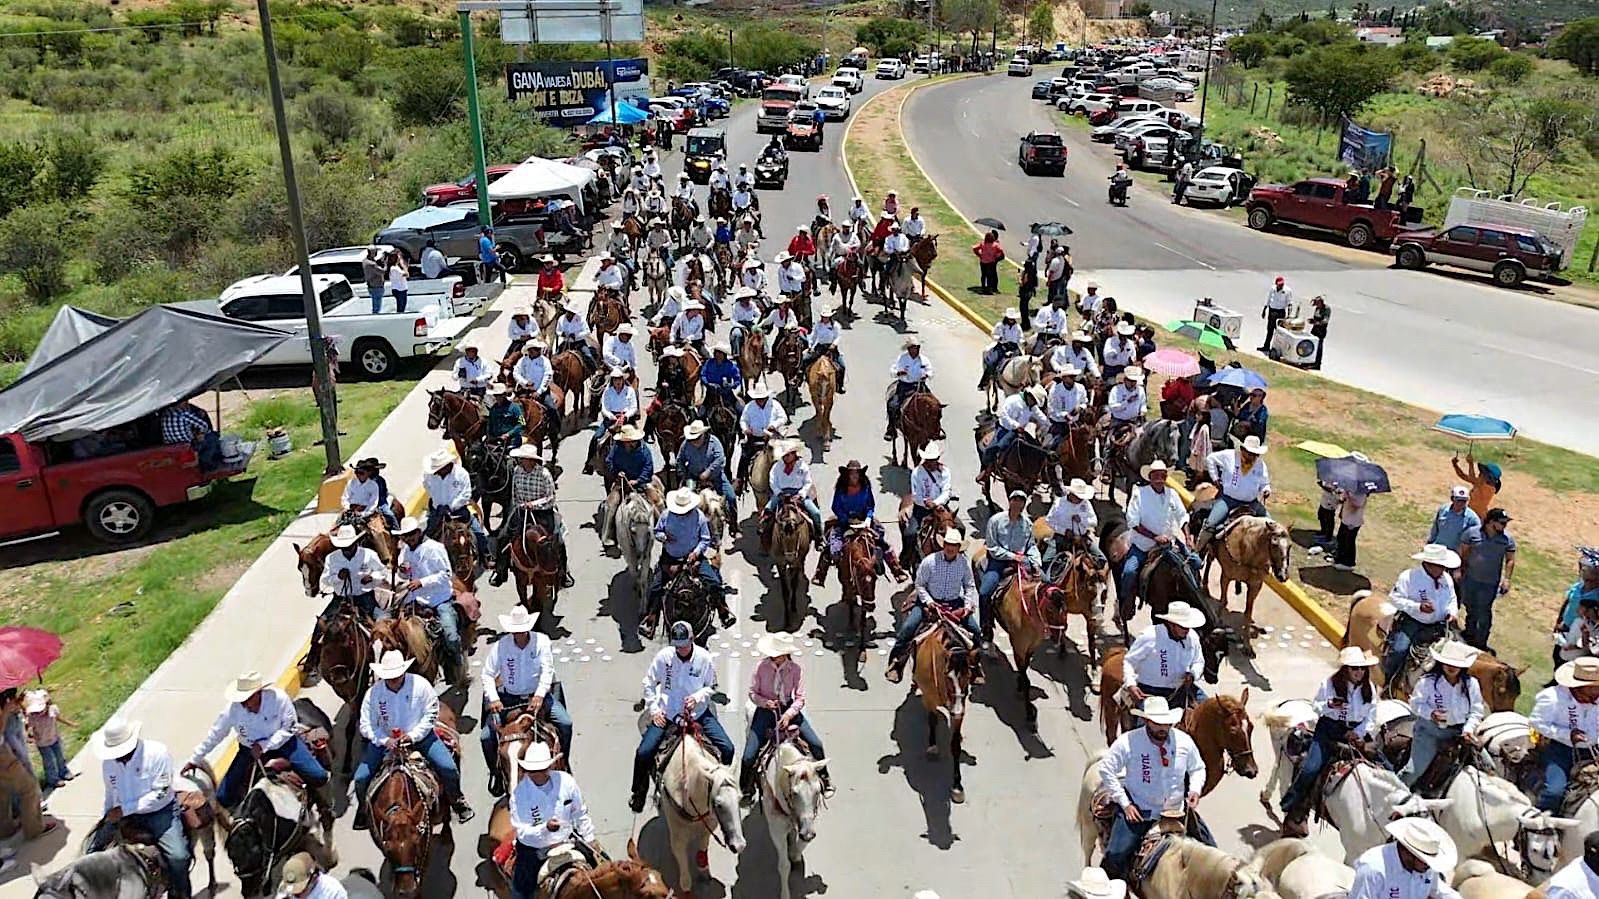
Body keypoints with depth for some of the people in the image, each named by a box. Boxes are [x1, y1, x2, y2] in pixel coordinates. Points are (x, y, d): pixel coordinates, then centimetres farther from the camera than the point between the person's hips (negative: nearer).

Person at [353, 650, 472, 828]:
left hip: (419, 735, -1)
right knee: (361, 779, -8)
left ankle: (457, 801, 13)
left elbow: (431, 713, -10)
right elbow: (366, 725, -8)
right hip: (385, 739, 1)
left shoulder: (420, 685, -16)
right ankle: (364, 811, 25)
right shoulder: (373, 693, -14)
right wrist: (386, 741, -23)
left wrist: (412, 736, -20)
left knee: (448, 768, -15)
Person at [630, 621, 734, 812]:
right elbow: (649, 683, 5)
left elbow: (712, 687, 5)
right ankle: (639, 793, 13)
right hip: (666, 713, 0)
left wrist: (697, 697, -14)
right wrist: (654, 709, -2)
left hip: (698, 712, 0)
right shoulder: (664, 656, -7)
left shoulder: (704, 657, -7)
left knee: (727, 749, -12)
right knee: (644, 753, -14)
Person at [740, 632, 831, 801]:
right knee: (749, 757, -10)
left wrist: (789, 714, -23)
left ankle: (825, 779, 20)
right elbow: (752, 693, -3)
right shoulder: (761, 667, -12)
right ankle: (747, 791, 16)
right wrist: (765, 702, -22)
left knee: (816, 744, -6)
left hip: (789, 710, 1)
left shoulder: (796, 669, -11)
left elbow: (800, 698, -9)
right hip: (766, 710, -1)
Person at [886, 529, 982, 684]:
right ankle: (896, 663, -1)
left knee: (976, 630, -8)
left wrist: (968, 605, -10)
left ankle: (974, 665, 15)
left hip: (955, 603, 2)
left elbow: (970, 586, 5)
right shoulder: (930, 561, -13)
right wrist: (929, 602, -18)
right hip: (930, 601, -2)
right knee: (907, 627, -17)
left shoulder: (964, 562, -6)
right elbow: (919, 585, -4)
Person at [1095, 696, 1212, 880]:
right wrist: (1125, 804, -11)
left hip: (1177, 810, 4)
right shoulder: (1127, 742, -14)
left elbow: (1198, 768, 15)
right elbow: (1106, 770, -7)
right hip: (1138, 811, -3)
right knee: (1116, 858, -16)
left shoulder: (1184, 741, -3)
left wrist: (1195, 790, -6)